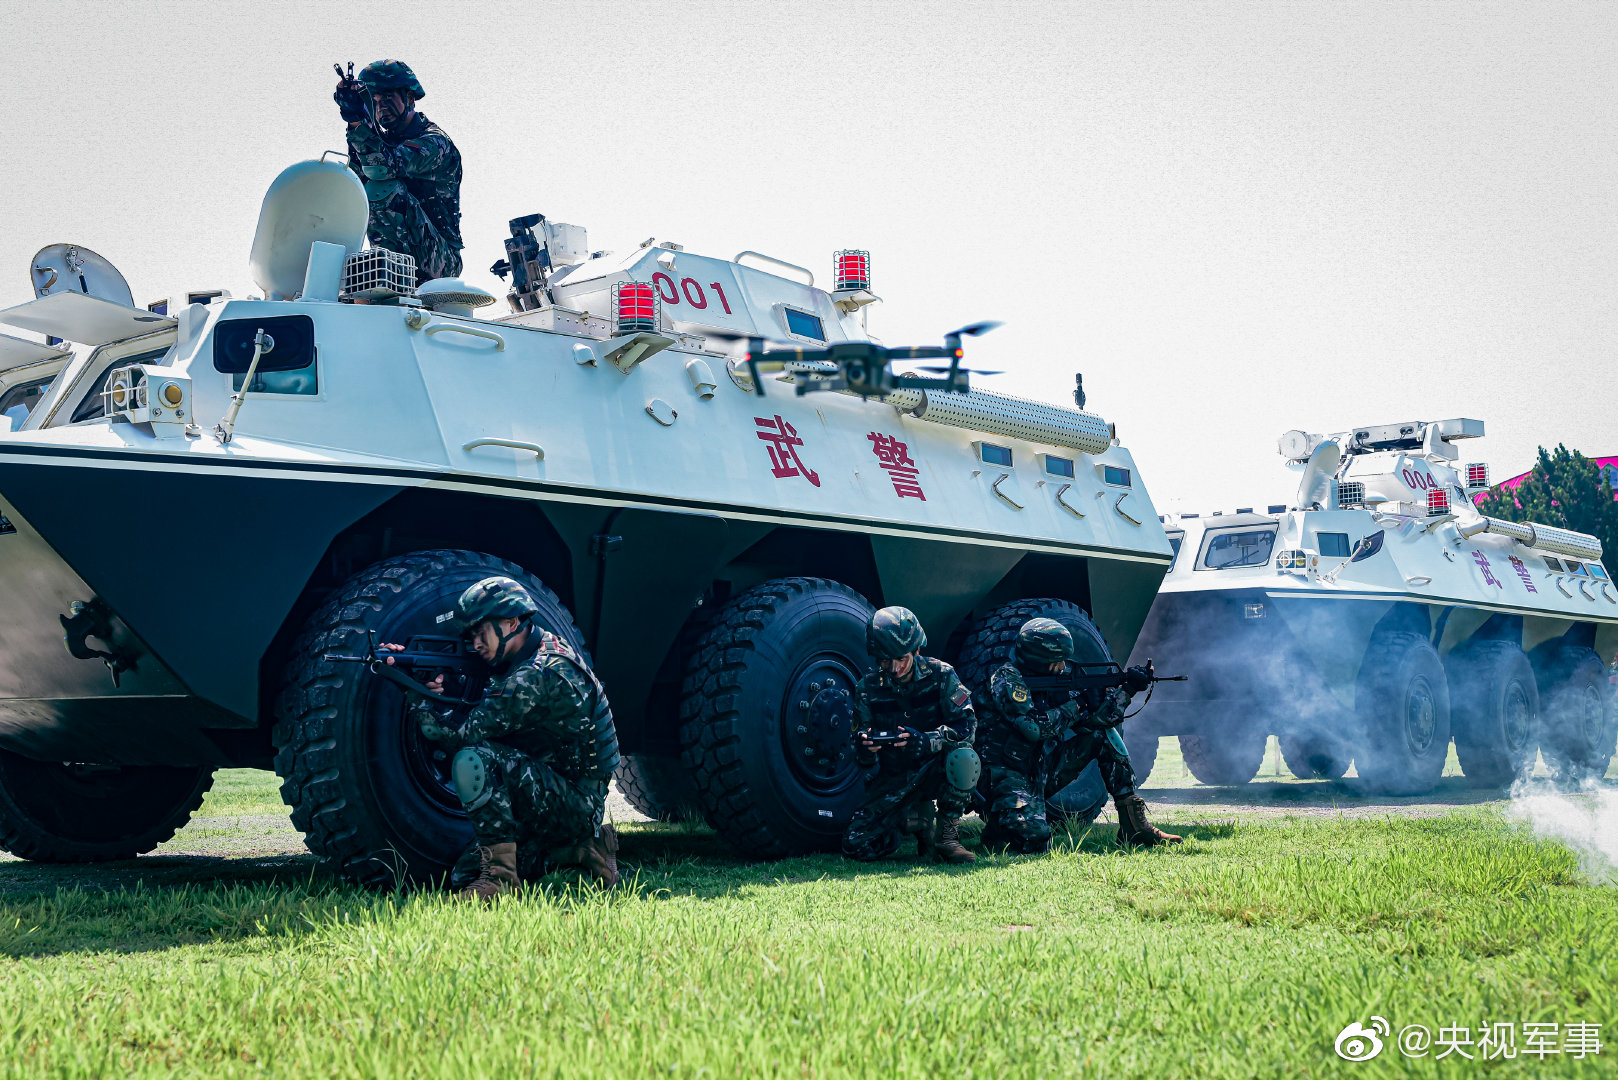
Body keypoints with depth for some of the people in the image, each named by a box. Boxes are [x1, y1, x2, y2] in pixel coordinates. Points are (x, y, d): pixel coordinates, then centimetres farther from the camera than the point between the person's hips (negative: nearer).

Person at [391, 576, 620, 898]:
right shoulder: (547, 650, 11)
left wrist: (415, 700, -6)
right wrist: (440, 689, -7)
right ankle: (579, 850, 12)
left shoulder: (538, 675, -20)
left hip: (576, 807, -10)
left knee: (474, 759, -22)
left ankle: (498, 874, -17)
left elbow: (465, 732, -20)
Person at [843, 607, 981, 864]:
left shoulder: (940, 676, -8)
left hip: (934, 771, -2)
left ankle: (947, 833, -13)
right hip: (893, 781, 2)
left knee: (964, 757, -37)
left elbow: (966, 724, -16)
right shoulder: (867, 689, -3)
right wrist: (863, 749, -28)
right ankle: (918, 819, 13)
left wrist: (926, 741, -34)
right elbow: (865, 760, -2)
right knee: (856, 846, -17)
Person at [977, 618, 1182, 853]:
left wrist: (1126, 690, -8)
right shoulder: (1007, 678, -13)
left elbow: (1096, 717, 4)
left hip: (1041, 771, 8)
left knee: (1102, 734, -1)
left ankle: (1134, 823, -2)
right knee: (1035, 841, -31)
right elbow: (1034, 728, -25)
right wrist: (1075, 706, -15)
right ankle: (997, 823, 6)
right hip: (1009, 778, -8)